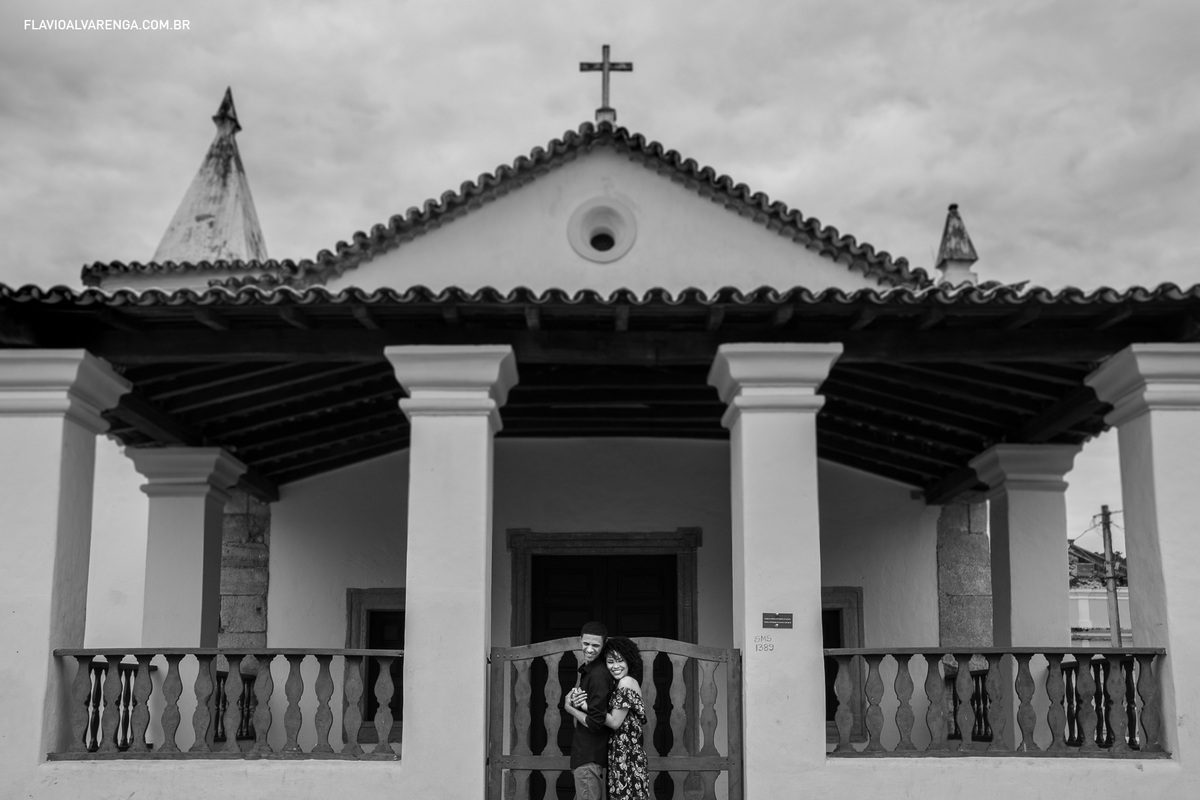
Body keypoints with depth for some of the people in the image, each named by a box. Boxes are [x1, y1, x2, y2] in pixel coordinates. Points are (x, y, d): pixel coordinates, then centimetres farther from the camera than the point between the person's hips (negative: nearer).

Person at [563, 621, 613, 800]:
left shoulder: (599, 675, -21)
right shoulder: (587, 668, 10)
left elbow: (594, 723, -23)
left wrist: (569, 707, -9)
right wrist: (574, 699, -8)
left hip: (589, 754, -10)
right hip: (585, 750, 10)